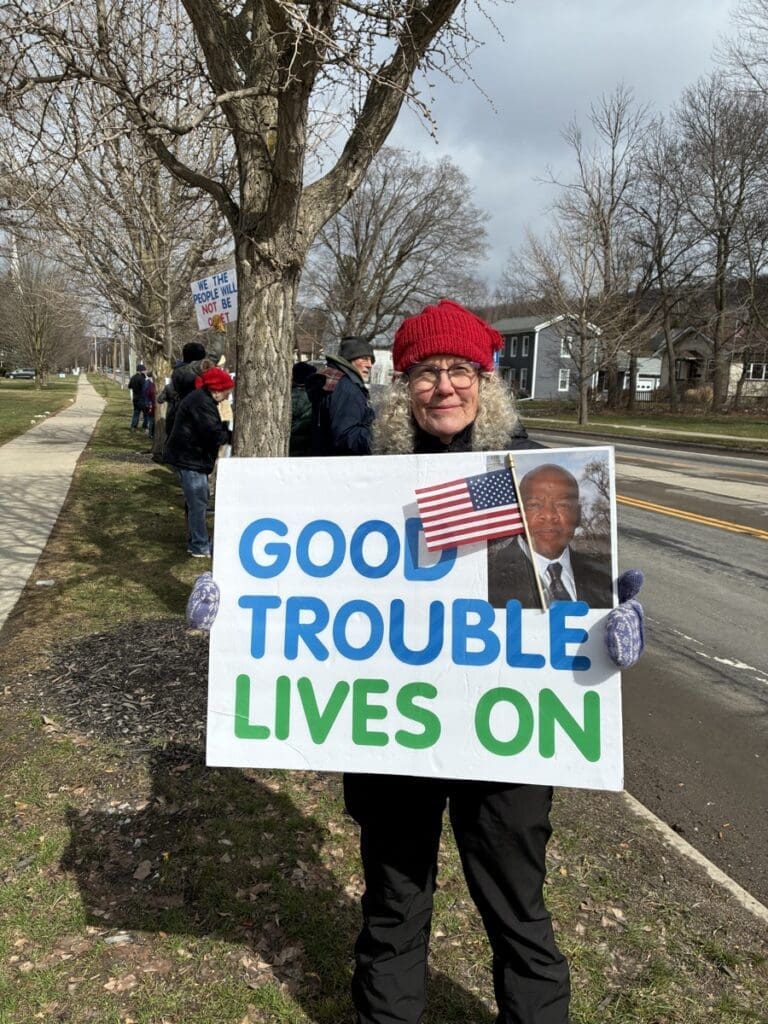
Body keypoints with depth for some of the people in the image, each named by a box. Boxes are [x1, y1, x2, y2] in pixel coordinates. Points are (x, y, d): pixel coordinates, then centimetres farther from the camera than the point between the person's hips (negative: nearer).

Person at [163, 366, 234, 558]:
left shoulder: (202, 398, 15)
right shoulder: (202, 402, -21)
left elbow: (213, 426, 15)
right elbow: (214, 434, -25)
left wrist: (227, 426, -2)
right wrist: (232, 435, -10)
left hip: (192, 457, 11)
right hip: (188, 458, -11)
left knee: (199, 500, 17)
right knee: (198, 502, -6)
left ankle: (197, 541, 27)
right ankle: (199, 547, 1)